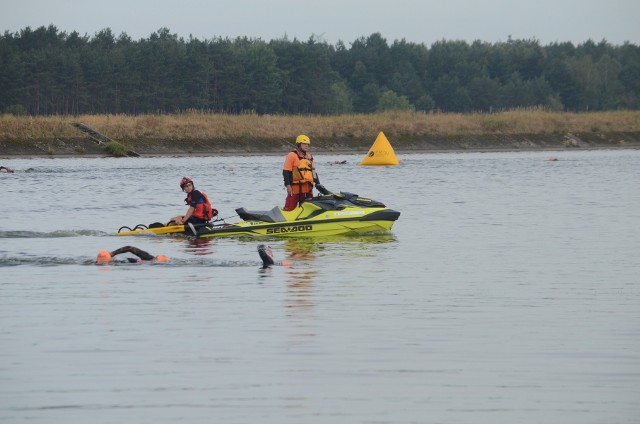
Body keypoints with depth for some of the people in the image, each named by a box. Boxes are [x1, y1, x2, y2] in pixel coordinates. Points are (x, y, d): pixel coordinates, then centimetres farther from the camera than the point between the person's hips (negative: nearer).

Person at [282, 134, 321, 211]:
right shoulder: (292, 156, -3)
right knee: (290, 207, -10)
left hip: (308, 187, 7)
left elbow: (313, 171, 26)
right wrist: (287, 185, -15)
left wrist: (317, 183, 18)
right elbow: (286, 171, -8)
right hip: (295, 187, -7)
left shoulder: (309, 157, 19)